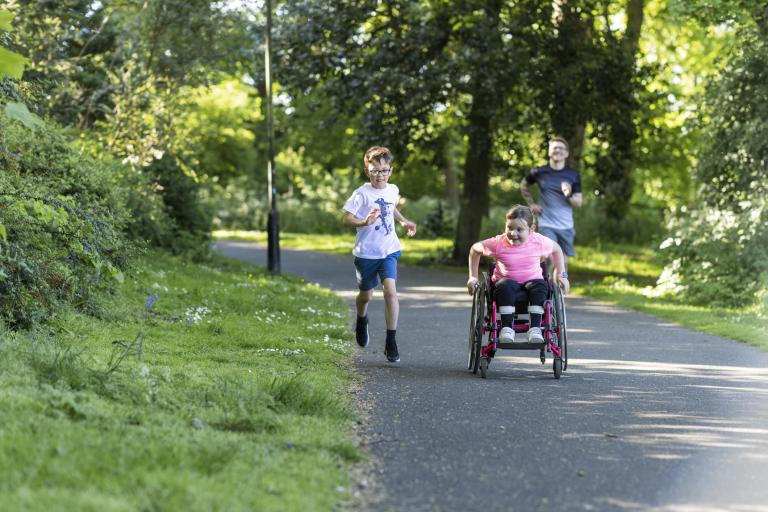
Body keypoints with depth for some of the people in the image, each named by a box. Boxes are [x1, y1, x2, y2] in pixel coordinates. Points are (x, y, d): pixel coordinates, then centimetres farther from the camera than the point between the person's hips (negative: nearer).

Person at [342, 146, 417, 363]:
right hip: (366, 253, -2)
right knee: (366, 295, 14)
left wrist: (403, 221, 15)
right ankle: (361, 321, 51)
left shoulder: (393, 190, 2)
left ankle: (391, 342, -11)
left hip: (389, 251, 2)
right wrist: (364, 222, -36)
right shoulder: (362, 194, -14)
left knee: (390, 291, -16)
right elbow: (346, 218, -20)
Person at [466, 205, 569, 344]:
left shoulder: (539, 242, -10)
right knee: (505, 285, -36)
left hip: (531, 282, 1)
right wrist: (473, 277, 4)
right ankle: (507, 327, -30)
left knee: (540, 285, -32)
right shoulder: (498, 243, -13)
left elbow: (556, 249, 11)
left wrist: (561, 275, 6)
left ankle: (535, 328, -28)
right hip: (507, 282, -1)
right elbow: (474, 249, 4)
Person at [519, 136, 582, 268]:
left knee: (563, 262, 9)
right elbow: (523, 185, 18)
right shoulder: (539, 172, -2)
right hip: (546, 225, -2)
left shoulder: (573, 175, 0)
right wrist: (531, 203, 6)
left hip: (566, 226, 2)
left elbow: (578, 203, 2)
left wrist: (569, 195, -20)